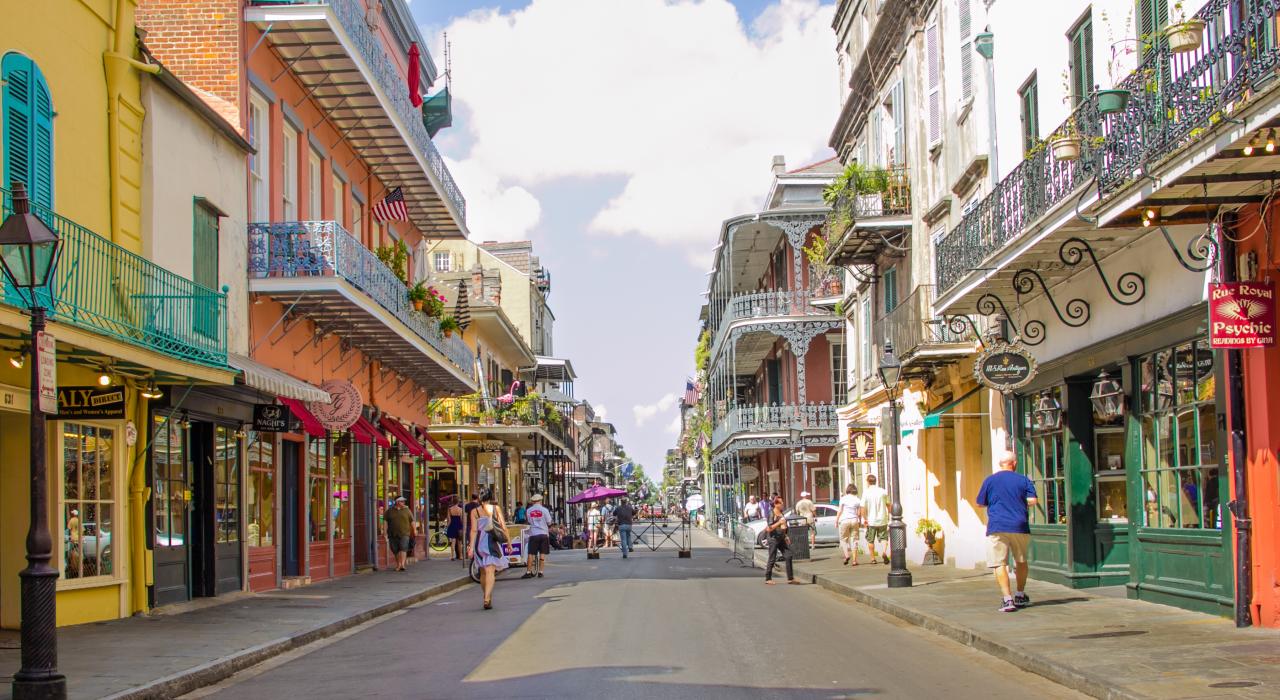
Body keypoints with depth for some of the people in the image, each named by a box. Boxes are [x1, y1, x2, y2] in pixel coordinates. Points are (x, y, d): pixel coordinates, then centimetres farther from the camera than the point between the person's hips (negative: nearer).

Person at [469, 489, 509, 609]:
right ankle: (487, 599, -25)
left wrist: (471, 547, -5)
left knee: (483, 572, 17)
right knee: (490, 571, -9)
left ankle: (487, 597, 27)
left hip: (480, 542, 2)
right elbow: (504, 527, 1)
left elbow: (474, 530, -3)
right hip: (493, 541, -2)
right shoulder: (496, 508, 4)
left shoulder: (475, 511, 5)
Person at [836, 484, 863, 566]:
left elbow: (840, 511, -3)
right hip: (854, 520, 2)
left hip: (844, 520, -2)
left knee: (843, 539, 9)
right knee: (854, 540, 5)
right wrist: (860, 522, 16)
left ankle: (846, 555, -11)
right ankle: (854, 560, 1)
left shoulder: (843, 498, -1)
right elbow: (859, 513, 3)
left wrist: (836, 521, 3)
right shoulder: (858, 500, 4)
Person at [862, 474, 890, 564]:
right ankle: (885, 552, -15)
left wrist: (864, 519, -1)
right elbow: (888, 505, 6)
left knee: (870, 540, 11)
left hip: (871, 521, -2)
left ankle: (873, 558, 14)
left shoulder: (866, 493, -8)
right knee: (884, 537, 11)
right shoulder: (883, 492, 0)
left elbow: (863, 508, -10)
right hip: (883, 520, 2)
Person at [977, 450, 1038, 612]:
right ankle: (1020, 596, 28)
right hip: (1019, 526, 2)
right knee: (1021, 561, 21)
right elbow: (1032, 500, -3)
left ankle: (1007, 599, -16)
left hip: (997, 528, -2)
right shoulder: (1023, 480, 5)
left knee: (999, 564, -4)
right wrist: (1019, 501, 17)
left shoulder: (989, 480, 4)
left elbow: (980, 503, 10)